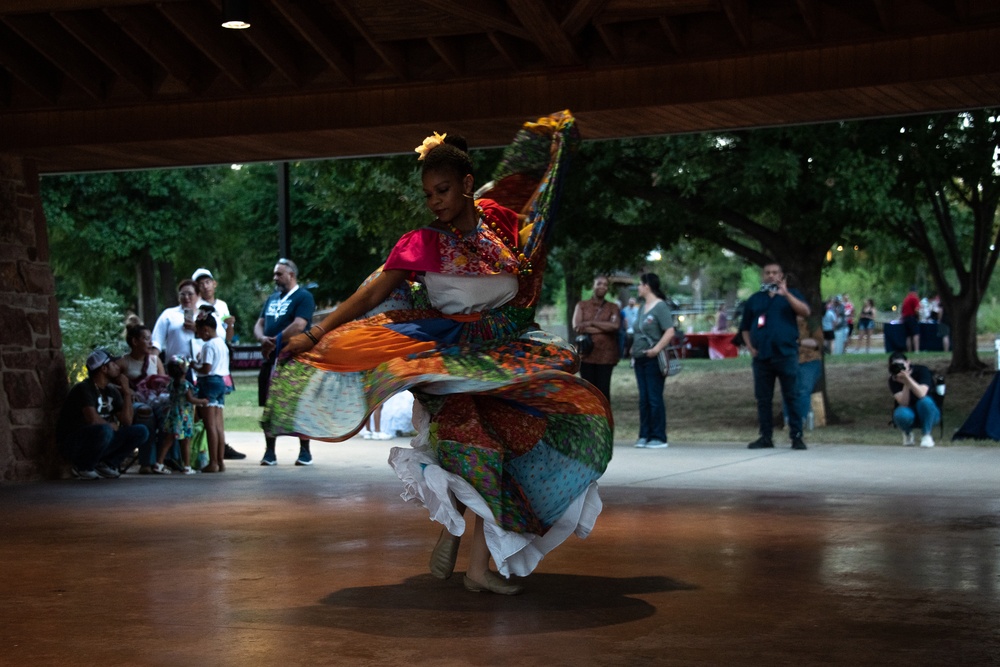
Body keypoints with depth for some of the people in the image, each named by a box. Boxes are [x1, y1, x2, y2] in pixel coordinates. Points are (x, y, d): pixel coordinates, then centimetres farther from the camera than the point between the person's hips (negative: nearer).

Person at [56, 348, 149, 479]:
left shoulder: (112, 391, 10)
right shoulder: (84, 388, -15)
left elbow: (127, 421, 2)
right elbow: (92, 419, -27)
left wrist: (126, 391, -2)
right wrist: (112, 426, -8)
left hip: (98, 440, 7)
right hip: (72, 443, -7)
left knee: (141, 432, -4)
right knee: (104, 431, -39)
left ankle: (106, 464, 1)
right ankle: (82, 467, -13)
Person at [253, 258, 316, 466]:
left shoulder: (303, 297, -5)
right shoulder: (272, 298, 19)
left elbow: (299, 326, -17)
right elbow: (259, 324, 17)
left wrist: (274, 342, -14)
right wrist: (263, 339, -6)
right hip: (270, 360, 7)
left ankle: (305, 451, 3)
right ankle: (269, 451, 12)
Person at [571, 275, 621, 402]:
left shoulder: (613, 307, 7)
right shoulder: (582, 305, 7)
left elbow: (616, 325, -12)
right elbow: (576, 327, -9)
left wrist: (591, 323, -13)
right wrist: (604, 328, -12)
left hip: (606, 356, 0)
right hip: (586, 354, 0)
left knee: (603, 390, -1)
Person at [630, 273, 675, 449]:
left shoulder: (660, 306, -9)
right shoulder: (643, 307, 17)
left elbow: (670, 332, -18)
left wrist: (657, 349, -26)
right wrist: (634, 349, 14)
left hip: (653, 360, -8)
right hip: (640, 359, 8)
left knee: (654, 398, -5)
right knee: (644, 399, 9)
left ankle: (659, 437, -1)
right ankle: (645, 435, 14)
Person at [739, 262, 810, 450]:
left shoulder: (791, 295, 8)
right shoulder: (754, 300, 15)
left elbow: (805, 311, -11)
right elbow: (745, 328, 18)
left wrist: (786, 294, -21)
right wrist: (750, 347, 2)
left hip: (786, 355, -3)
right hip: (762, 357, 3)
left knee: (791, 397, -4)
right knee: (763, 399, 5)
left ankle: (797, 436, -1)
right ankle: (766, 437, 12)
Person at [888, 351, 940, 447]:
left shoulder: (921, 370, -14)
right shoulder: (893, 380, -10)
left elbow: (921, 394, -32)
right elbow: (903, 403, -23)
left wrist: (907, 378, -38)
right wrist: (906, 383, -34)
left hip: (929, 413, -1)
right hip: (910, 413, 1)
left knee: (925, 401, -35)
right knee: (901, 414, -35)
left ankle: (927, 435, -15)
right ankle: (907, 434, 1)